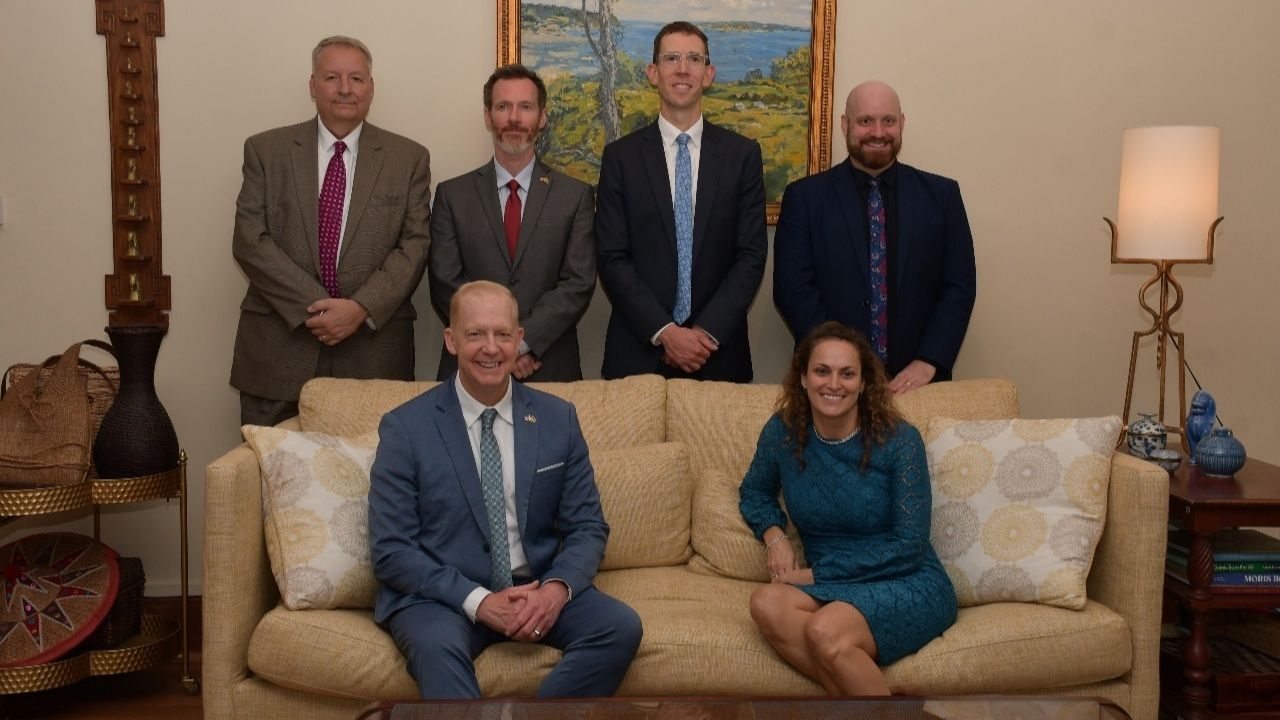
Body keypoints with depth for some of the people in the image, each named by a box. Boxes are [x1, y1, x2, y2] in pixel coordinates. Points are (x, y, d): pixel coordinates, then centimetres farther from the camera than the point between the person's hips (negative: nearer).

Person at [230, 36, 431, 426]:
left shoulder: (409, 158, 6)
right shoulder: (266, 150, 6)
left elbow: (416, 244, 0)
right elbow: (249, 239, -1)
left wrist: (362, 308, -14)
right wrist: (312, 306, -12)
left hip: (373, 345, 0)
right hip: (278, 343, 0)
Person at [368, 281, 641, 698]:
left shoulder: (558, 419, 5)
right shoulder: (405, 428, -4)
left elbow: (587, 528, 6)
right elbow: (391, 550, -6)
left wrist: (557, 588, -15)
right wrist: (478, 600, -19)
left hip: (537, 591, 4)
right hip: (441, 597, -3)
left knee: (622, 627, -23)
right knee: (436, 645, -36)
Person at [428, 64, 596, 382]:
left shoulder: (576, 195, 3)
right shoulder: (452, 195, 4)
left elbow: (579, 283, -5)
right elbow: (445, 284, -2)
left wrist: (522, 340, -16)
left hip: (551, 367, 0)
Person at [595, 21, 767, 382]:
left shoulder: (743, 154, 3)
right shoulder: (620, 156, 1)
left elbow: (751, 255, -1)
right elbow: (611, 258, -4)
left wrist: (707, 332, -11)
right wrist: (664, 332, -13)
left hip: (719, 352, 1)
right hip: (638, 349, 0)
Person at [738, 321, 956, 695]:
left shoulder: (898, 440, -10)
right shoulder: (783, 433, 0)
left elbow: (909, 546, -12)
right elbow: (754, 492, 20)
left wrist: (817, 574, -13)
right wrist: (773, 533, -2)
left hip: (909, 586, -4)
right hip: (828, 587, 4)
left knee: (825, 631, -35)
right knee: (766, 603, -30)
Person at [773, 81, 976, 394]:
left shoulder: (942, 194, 5)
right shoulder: (804, 196, 0)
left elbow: (960, 285, 3)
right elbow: (792, 288, -5)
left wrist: (928, 362, -10)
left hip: (916, 379, 2)